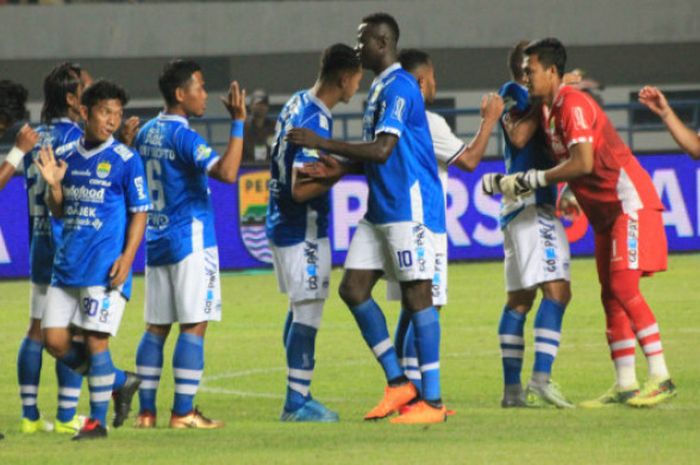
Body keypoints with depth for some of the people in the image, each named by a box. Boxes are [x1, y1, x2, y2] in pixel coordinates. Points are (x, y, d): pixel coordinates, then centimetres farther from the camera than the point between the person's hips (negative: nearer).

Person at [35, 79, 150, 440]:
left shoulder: (125, 160, -4)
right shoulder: (68, 158, 11)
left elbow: (139, 213, -4)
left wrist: (127, 258, -15)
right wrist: (54, 185, -4)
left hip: (105, 268, -6)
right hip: (67, 264, 6)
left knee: (95, 340, -7)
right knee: (54, 340, 3)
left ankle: (97, 420, 4)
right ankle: (119, 382, 21)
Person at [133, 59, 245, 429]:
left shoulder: (146, 133, 10)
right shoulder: (183, 136, -15)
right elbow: (226, 172, -28)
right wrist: (238, 123, -25)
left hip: (156, 242, 8)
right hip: (191, 240, -8)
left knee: (156, 327, 10)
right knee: (194, 326, -5)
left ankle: (146, 410, 9)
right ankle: (183, 412, -8)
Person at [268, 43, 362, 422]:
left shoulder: (297, 103, 6)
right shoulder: (317, 122, -23)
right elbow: (301, 188, -27)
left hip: (282, 226, 10)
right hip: (304, 232, -10)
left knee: (299, 310, 15)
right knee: (307, 315, -5)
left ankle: (298, 396, 21)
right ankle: (297, 403, -3)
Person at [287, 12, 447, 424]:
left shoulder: (399, 88, -15)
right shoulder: (380, 88, 17)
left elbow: (382, 150, -25)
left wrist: (323, 144, -19)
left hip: (409, 207, -10)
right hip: (381, 209, 10)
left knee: (417, 294, -6)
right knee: (353, 287, 6)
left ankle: (432, 401, -2)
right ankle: (398, 383, 11)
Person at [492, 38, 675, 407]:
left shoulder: (572, 104, -15)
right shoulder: (547, 109, 15)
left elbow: (583, 162, -24)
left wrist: (533, 180, -17)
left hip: (630, 203, -10)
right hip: (605, 211, 10)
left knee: (623, 287, -18)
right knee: (611, 296, 7)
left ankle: (660, 377, -20)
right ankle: (624, 385, 7)